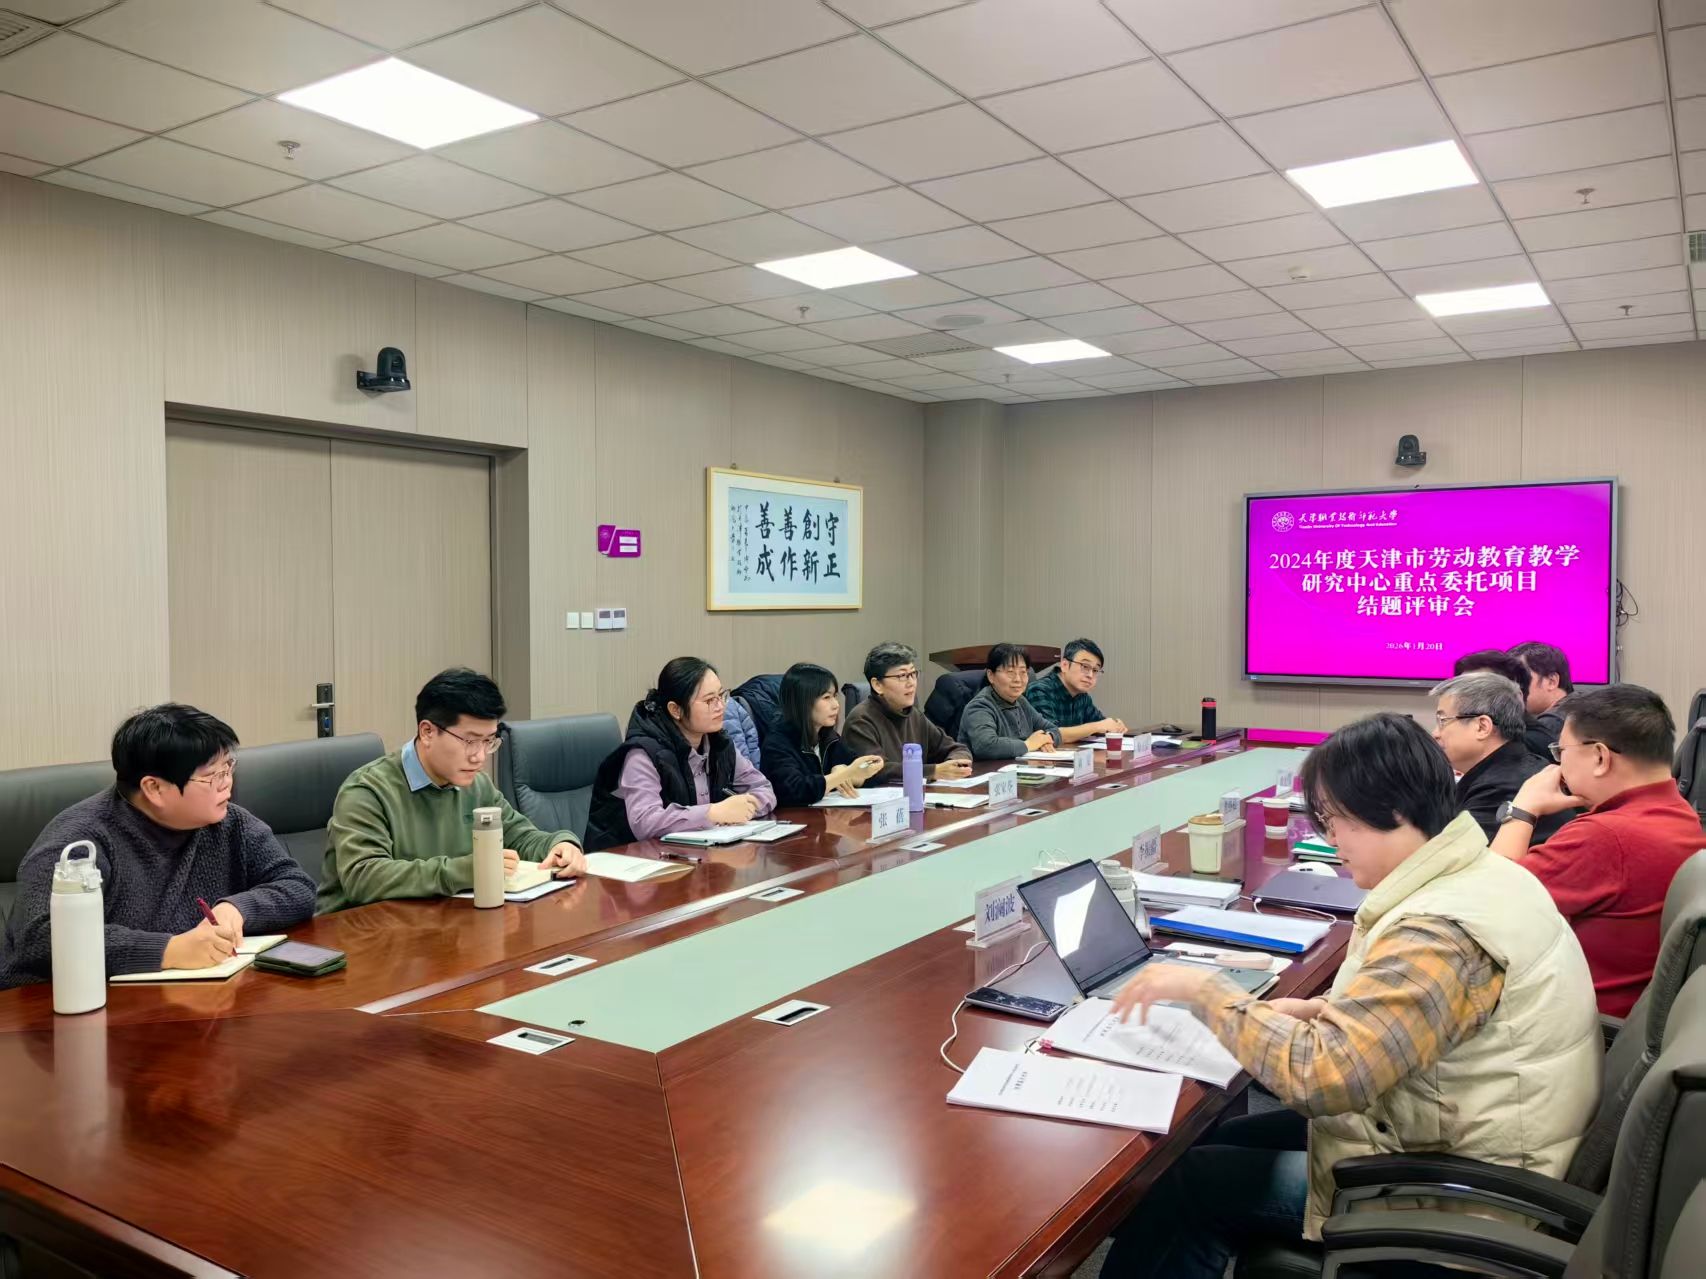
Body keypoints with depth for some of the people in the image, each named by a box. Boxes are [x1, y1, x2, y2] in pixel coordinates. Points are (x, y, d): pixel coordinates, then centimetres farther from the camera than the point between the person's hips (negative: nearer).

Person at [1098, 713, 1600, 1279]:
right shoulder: (1483, 871, 1)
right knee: (1224, 1140, 15)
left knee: (1184, 1182, -1)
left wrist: (1203, 989, -21)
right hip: (1467, 1146, 9)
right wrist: (1328, 1011, -1)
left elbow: (1321, 1075, -33)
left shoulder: (1440, 931, -30)